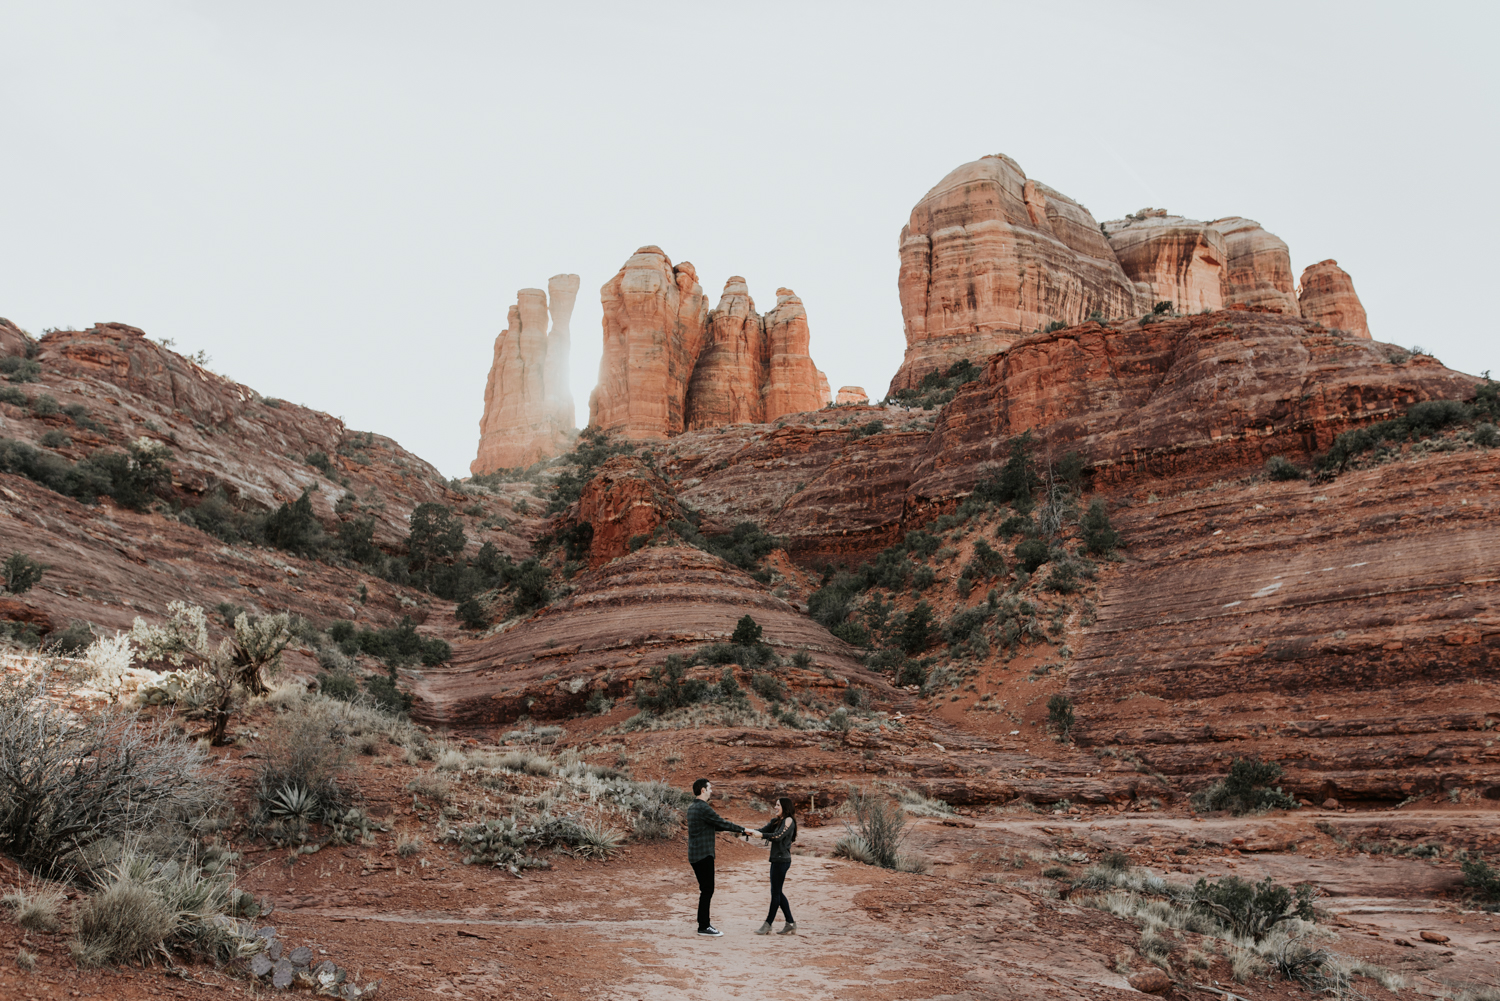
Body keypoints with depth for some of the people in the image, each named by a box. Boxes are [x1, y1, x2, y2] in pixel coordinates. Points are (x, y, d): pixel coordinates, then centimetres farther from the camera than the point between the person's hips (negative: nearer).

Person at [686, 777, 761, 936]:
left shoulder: (692, 807, 14)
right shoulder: (703, 808, -17)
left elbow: (713, 825, 21)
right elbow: (721, 823, -15)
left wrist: (735, 829, 20)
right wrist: (743, 830, -7)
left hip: (695, 854, 10)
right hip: (703, 854, -10)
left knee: (706, 890, 15)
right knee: (707, 890, -4)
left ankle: (705, 923, 20)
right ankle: (703, 927, -1)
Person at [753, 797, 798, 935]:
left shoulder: (788, 820, -8)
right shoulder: (777, 820, 17)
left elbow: (778, 836, -21)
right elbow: (763, 830, 6)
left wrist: (761, 835, -25)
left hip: (782, 860, -9)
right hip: (776, 860, 9)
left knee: (776, 892, -3)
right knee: (777, 893, 11)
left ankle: (768, 924, 1)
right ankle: (790, 923, 16)